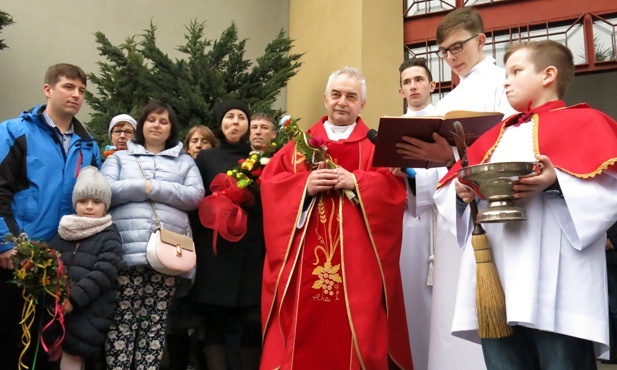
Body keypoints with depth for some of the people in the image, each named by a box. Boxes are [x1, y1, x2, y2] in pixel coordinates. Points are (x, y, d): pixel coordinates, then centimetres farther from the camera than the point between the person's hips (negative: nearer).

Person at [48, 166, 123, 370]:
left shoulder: (110, 237, -3)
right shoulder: (64, 232, 15)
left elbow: (104, 274, -14)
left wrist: (75, 298, -21)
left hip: (90, 313, -5)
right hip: (60, 307, 5)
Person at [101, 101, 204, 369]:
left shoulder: (185, 161, 19)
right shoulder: (119, 158, 19)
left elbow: (196, 195, 3)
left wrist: (154, 187, -4)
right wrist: (143, 186, -5)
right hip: (127, 250, 0)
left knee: (156, 324, 2)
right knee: (122, 322, -4)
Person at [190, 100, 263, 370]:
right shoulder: (205, 158, 12)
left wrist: (250, 197, -5)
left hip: (252, 249, 1)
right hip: (215, 248, -1)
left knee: (254, 320, -2)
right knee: (215, 320, -1)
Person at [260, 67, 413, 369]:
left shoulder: (377, 145, 10)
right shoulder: (299, 145, 15)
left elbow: (394, 186, -4)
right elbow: (269, 183, 4)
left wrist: (355, 181, -17)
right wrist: (305, 185, -12)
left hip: (357, 263, -1)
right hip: (304, 262, 2)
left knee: (353, 337, 0)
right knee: (302, 331, 2)